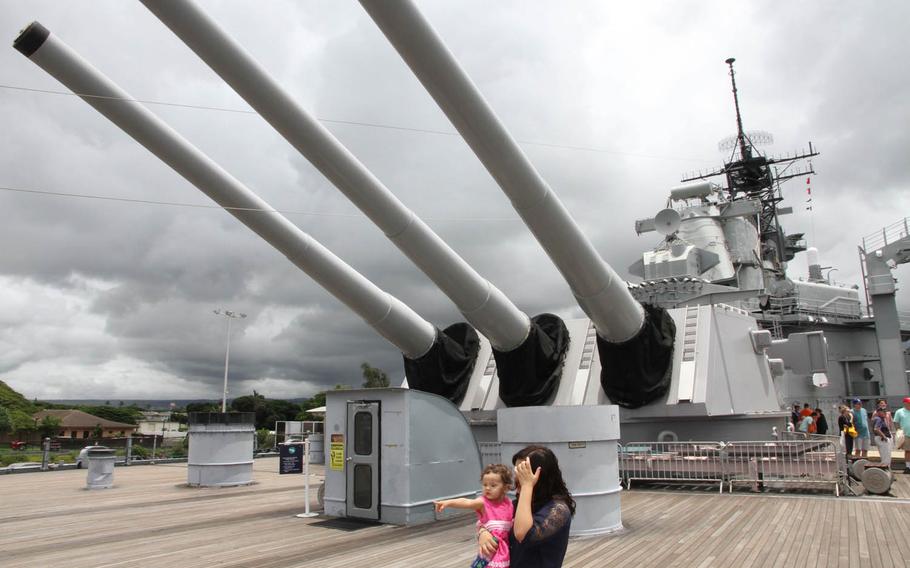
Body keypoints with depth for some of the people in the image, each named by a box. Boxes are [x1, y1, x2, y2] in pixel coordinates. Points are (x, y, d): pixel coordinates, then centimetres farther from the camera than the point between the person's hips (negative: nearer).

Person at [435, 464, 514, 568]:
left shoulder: (508, 503, -1)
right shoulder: (483, 502, -13)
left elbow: (514, 519, 14)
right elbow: (466, 502, -32)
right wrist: (448, 502, -47)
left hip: (506, 546, 3)